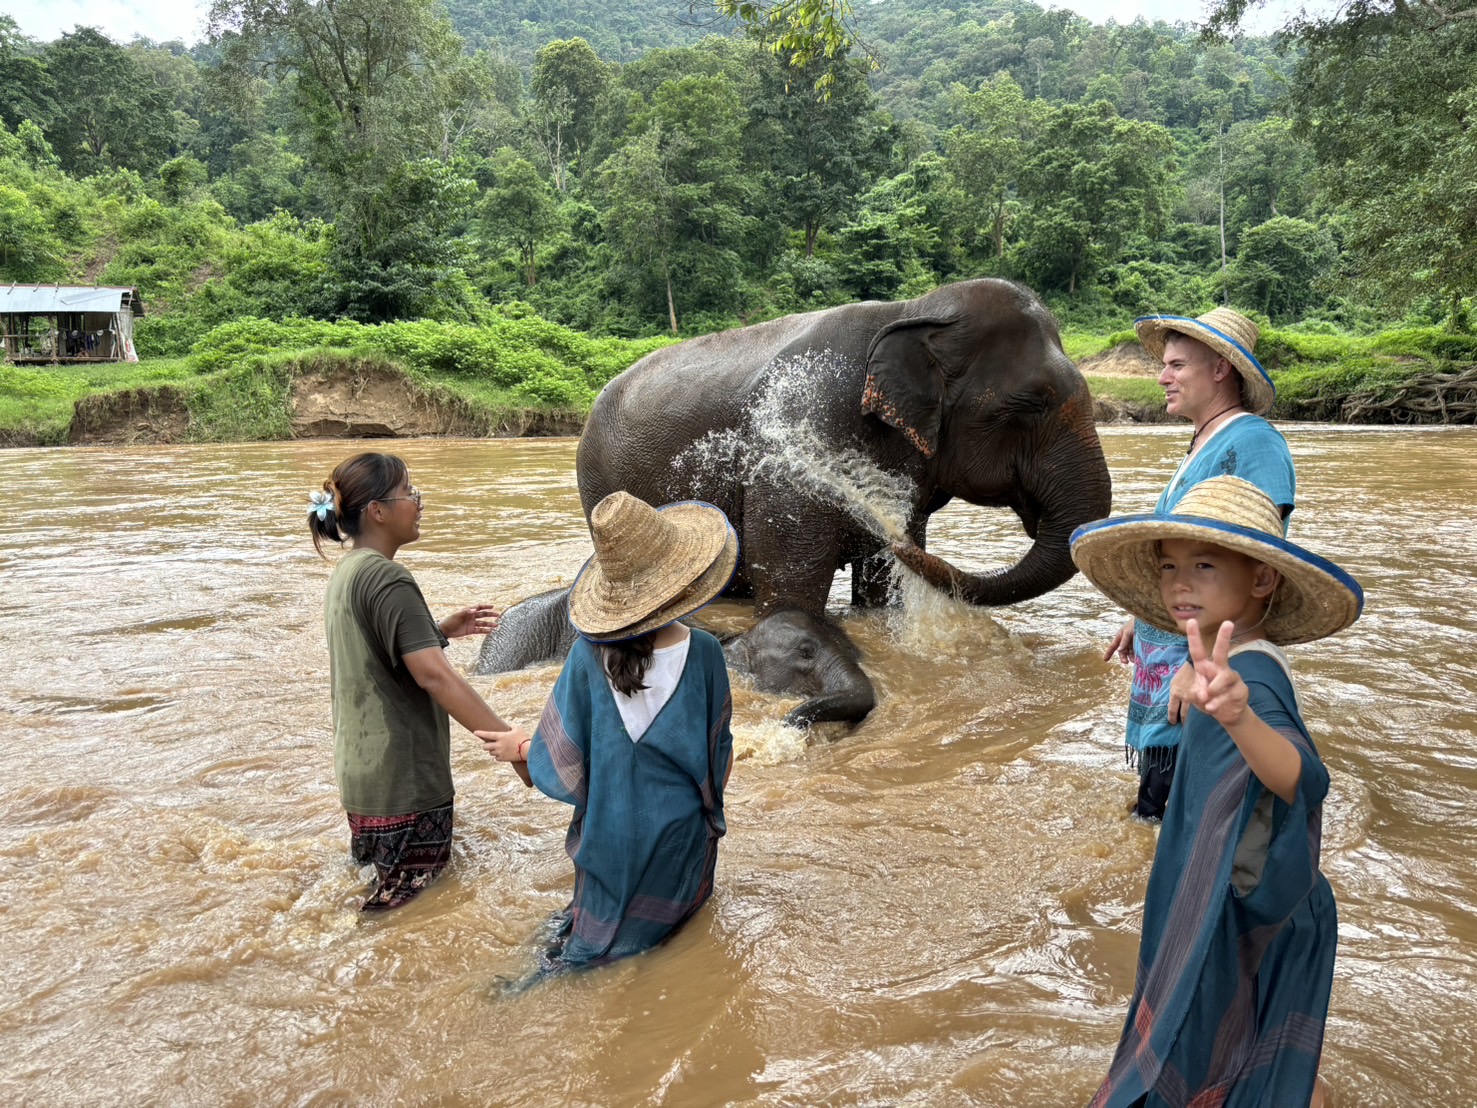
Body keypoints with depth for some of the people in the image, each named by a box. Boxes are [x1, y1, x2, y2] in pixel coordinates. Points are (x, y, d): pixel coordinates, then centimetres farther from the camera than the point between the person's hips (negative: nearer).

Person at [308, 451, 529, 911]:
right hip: (401, 781, -10)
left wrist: (443, 629, 13)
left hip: (363, 768, 10)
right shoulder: (386, 577, -20)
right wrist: (505, 737, -30)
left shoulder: (347, 570, 10)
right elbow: (433, 675, -28)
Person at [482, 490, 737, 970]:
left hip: (608, 834, 2)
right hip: (679, 832, -2)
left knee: (603, 928, 25)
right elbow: (719, 755, -7)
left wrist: (518, 748, 10)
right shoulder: (703, 654, -19)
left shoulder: (589, 654, -18)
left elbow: (561, 760, -10)